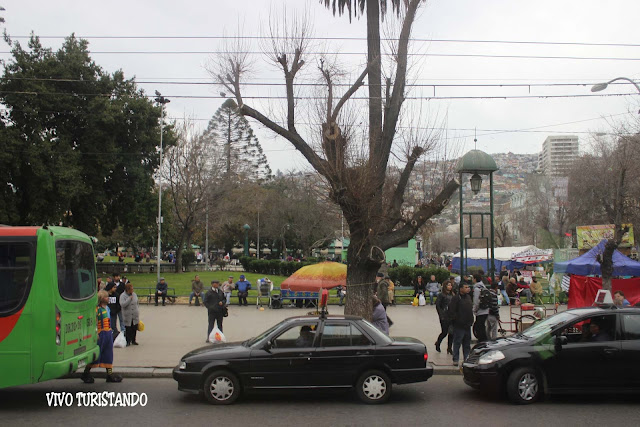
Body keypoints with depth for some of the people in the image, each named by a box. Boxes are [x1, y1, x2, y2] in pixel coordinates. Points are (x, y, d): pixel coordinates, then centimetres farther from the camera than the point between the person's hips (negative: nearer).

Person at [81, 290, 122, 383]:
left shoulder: (107, 308, 13)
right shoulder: (97, 309, -13)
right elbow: (94, 322, -18)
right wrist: (96, 333, -23)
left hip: (108, 333, 8)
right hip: (100, 334, -8)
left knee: (108, 355, 9)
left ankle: (110, 374, 14)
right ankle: (86, 373, 14)